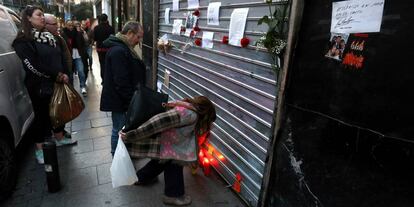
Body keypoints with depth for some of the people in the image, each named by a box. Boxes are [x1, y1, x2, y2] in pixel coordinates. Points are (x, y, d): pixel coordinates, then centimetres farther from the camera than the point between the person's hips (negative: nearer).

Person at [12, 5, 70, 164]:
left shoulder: (48, 36, 12)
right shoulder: (23, 40, -9)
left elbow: (59, 57, 11)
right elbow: (32, 65, -18)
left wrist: (63, 75, -5)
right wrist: (57, 75, -17)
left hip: (56, 82, 6)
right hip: (39, 85, -5)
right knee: (41, 115, 6)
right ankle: (39, 149, 23)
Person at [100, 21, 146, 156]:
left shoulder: (123, 48, 13)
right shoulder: (118, 51, -21)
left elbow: (132, 75, 20)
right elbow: (121, 81, -25)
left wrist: (133, 97, 17)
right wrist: (131, 100, -18)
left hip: (121, 99, 10)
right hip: (119, 101, -10)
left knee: (119, 129, 19)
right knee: (119, 131, 3)